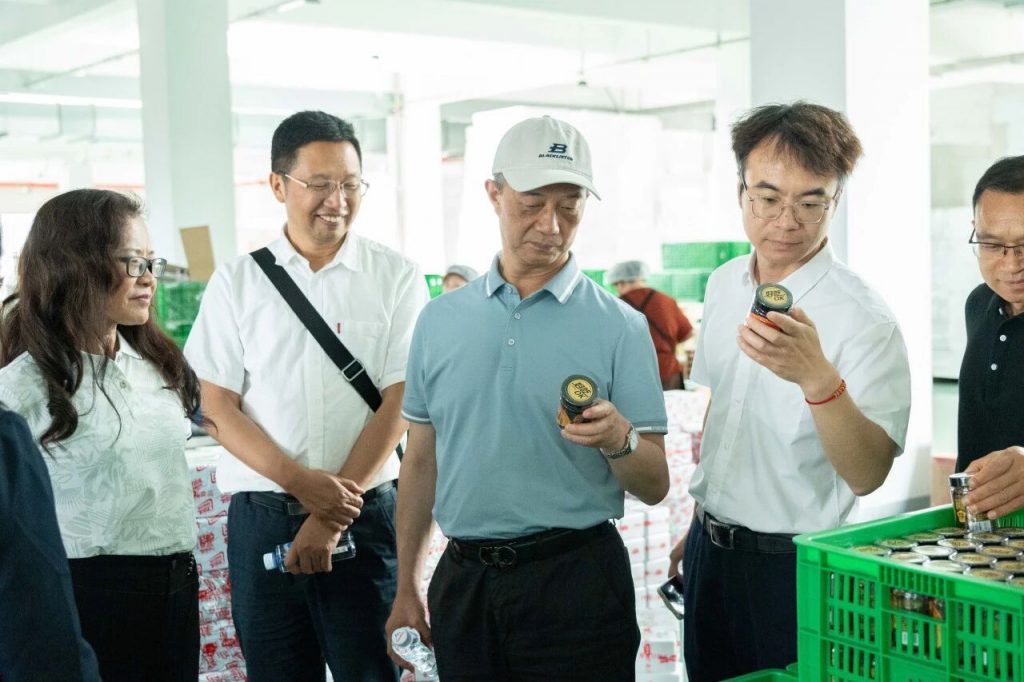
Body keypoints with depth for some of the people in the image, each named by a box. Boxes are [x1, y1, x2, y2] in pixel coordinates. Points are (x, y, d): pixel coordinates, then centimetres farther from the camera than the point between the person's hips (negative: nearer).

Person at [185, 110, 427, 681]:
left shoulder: (397, 278, 0)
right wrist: (300, 481, -12)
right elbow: (217, 405, 2)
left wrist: (334, 513, -10)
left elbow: (398, 403, -5)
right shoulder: (237, 281, 4)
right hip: (261, 514, 2)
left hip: (366, 514, -1)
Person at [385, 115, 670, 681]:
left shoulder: (619, 326, -4)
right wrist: (406, 587, 11)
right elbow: (421, 461, 11)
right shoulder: (440, 320, 6)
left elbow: (654, 487, -3)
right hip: (462, 582, 3)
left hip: (577, 581, -3)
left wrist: (619, 439, -23)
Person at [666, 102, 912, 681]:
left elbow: (867, 475, -28)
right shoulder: (725, 285, 2)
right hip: (710, 550, 6)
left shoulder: (865, 321, -19)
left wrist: (818, 378, -43)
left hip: (793, 568, -6)